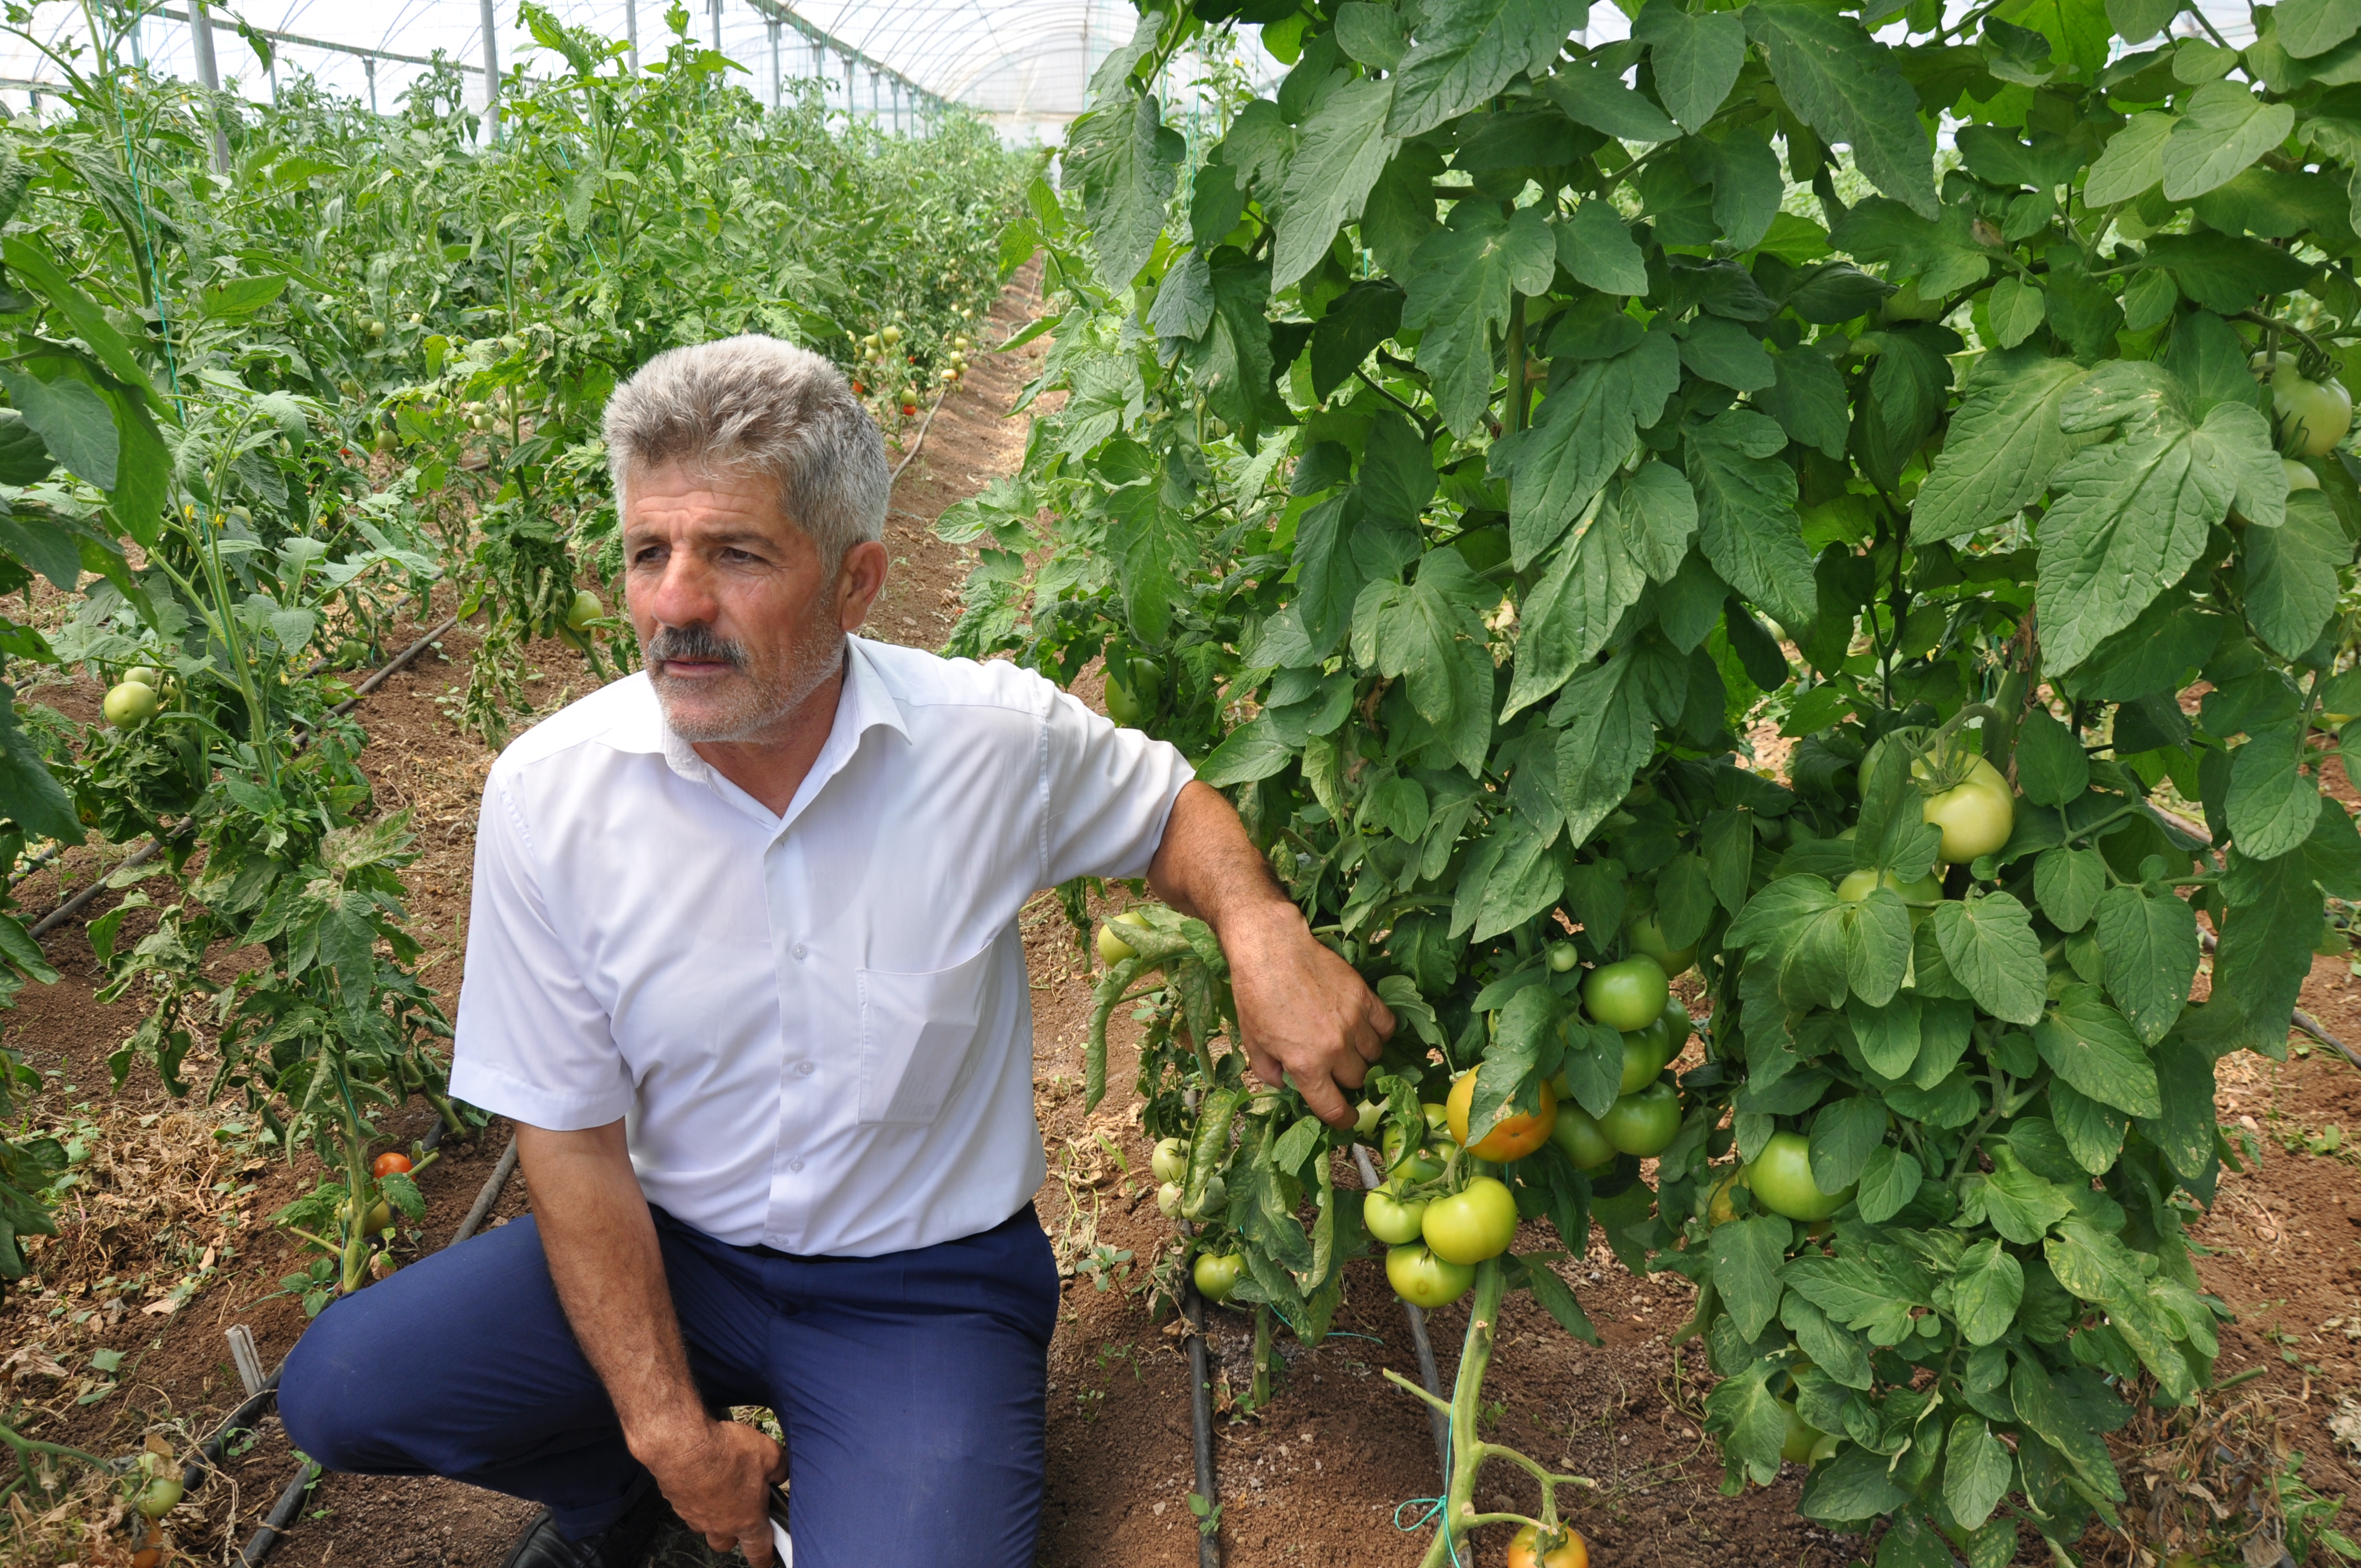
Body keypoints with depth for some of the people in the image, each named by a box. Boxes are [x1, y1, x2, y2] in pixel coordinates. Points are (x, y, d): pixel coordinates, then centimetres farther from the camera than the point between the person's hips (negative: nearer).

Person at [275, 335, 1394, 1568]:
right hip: (675, 1249, 2)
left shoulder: (999, 738, -18)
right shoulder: (550, 792, -15)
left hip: (926, 1284, -2)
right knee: (340, 1390, -12)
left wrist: (1261, 929, -20)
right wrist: (667, 1428, -11)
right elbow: (571, 1135, -9)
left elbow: (1168, 807, 3)